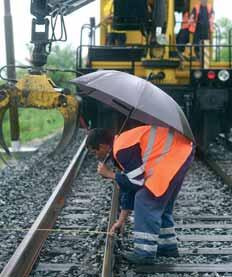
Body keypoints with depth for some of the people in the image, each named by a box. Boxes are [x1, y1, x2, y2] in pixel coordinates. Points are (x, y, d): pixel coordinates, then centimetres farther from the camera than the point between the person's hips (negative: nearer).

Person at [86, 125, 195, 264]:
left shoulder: (121, 149, -14)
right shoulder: (124, 144, 17)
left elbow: (137, 182, -13)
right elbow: (129, 184, 22)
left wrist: (110, 174, 2)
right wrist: (121, 220, 26)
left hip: (174, 153, -10)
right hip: (181, 150, 10)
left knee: (146, 200, -7)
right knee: (161, 201, 19)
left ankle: (145, 253, -4)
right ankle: (168, 245, 26)